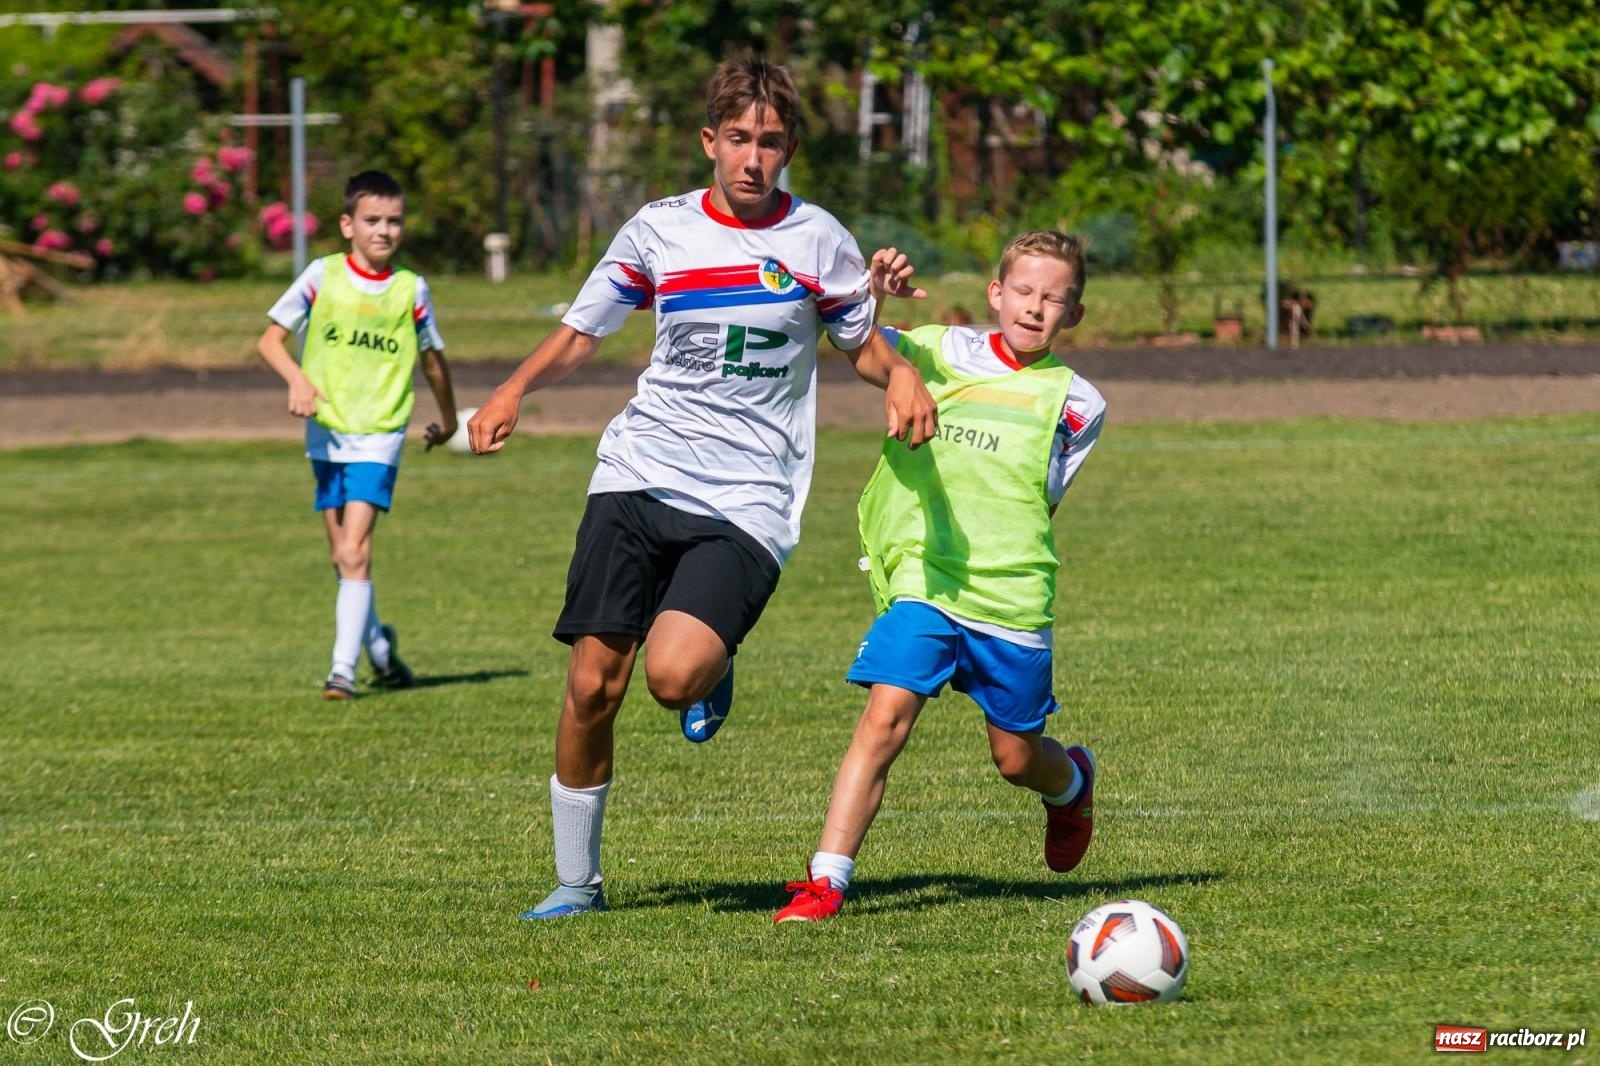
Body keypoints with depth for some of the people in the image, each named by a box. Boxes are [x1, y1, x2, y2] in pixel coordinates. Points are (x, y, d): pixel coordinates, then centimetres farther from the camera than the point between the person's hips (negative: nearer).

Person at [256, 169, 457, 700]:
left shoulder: (410, 289, -1)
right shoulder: (322, 276, -2)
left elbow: (433, 358, 14)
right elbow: (270, 340, -1)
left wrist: (448, 419, 26)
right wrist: (298, 379, -20)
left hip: (379, 437, -2)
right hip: (326, 434, 2)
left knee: (354, 551, -16)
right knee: (343, 557, 10)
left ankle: (343, 669, -17)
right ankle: (379, 646, 33)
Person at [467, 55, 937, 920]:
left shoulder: (817, 240, 4)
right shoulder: (659, 230, 7)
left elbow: (863, 346, 17)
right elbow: (580, 332, 17)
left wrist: (901, 372, -7)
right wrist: (517, 387, -2)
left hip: (747, 502, -2)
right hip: (639, 478, 2)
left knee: (673, 676, -24)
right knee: (592, 685, -4)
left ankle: (715, 670, 14)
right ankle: (576, 880, 12)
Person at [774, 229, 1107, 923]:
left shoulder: (1075, 404, 5)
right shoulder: (939, 353, 6)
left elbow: (1044, 501, 12)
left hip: (1013, 598, 1)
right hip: (923, 581, 0)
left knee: (1016, 757, 12)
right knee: (884, 718, -18)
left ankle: (1072, 782, 49)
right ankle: (825, 880, -19)